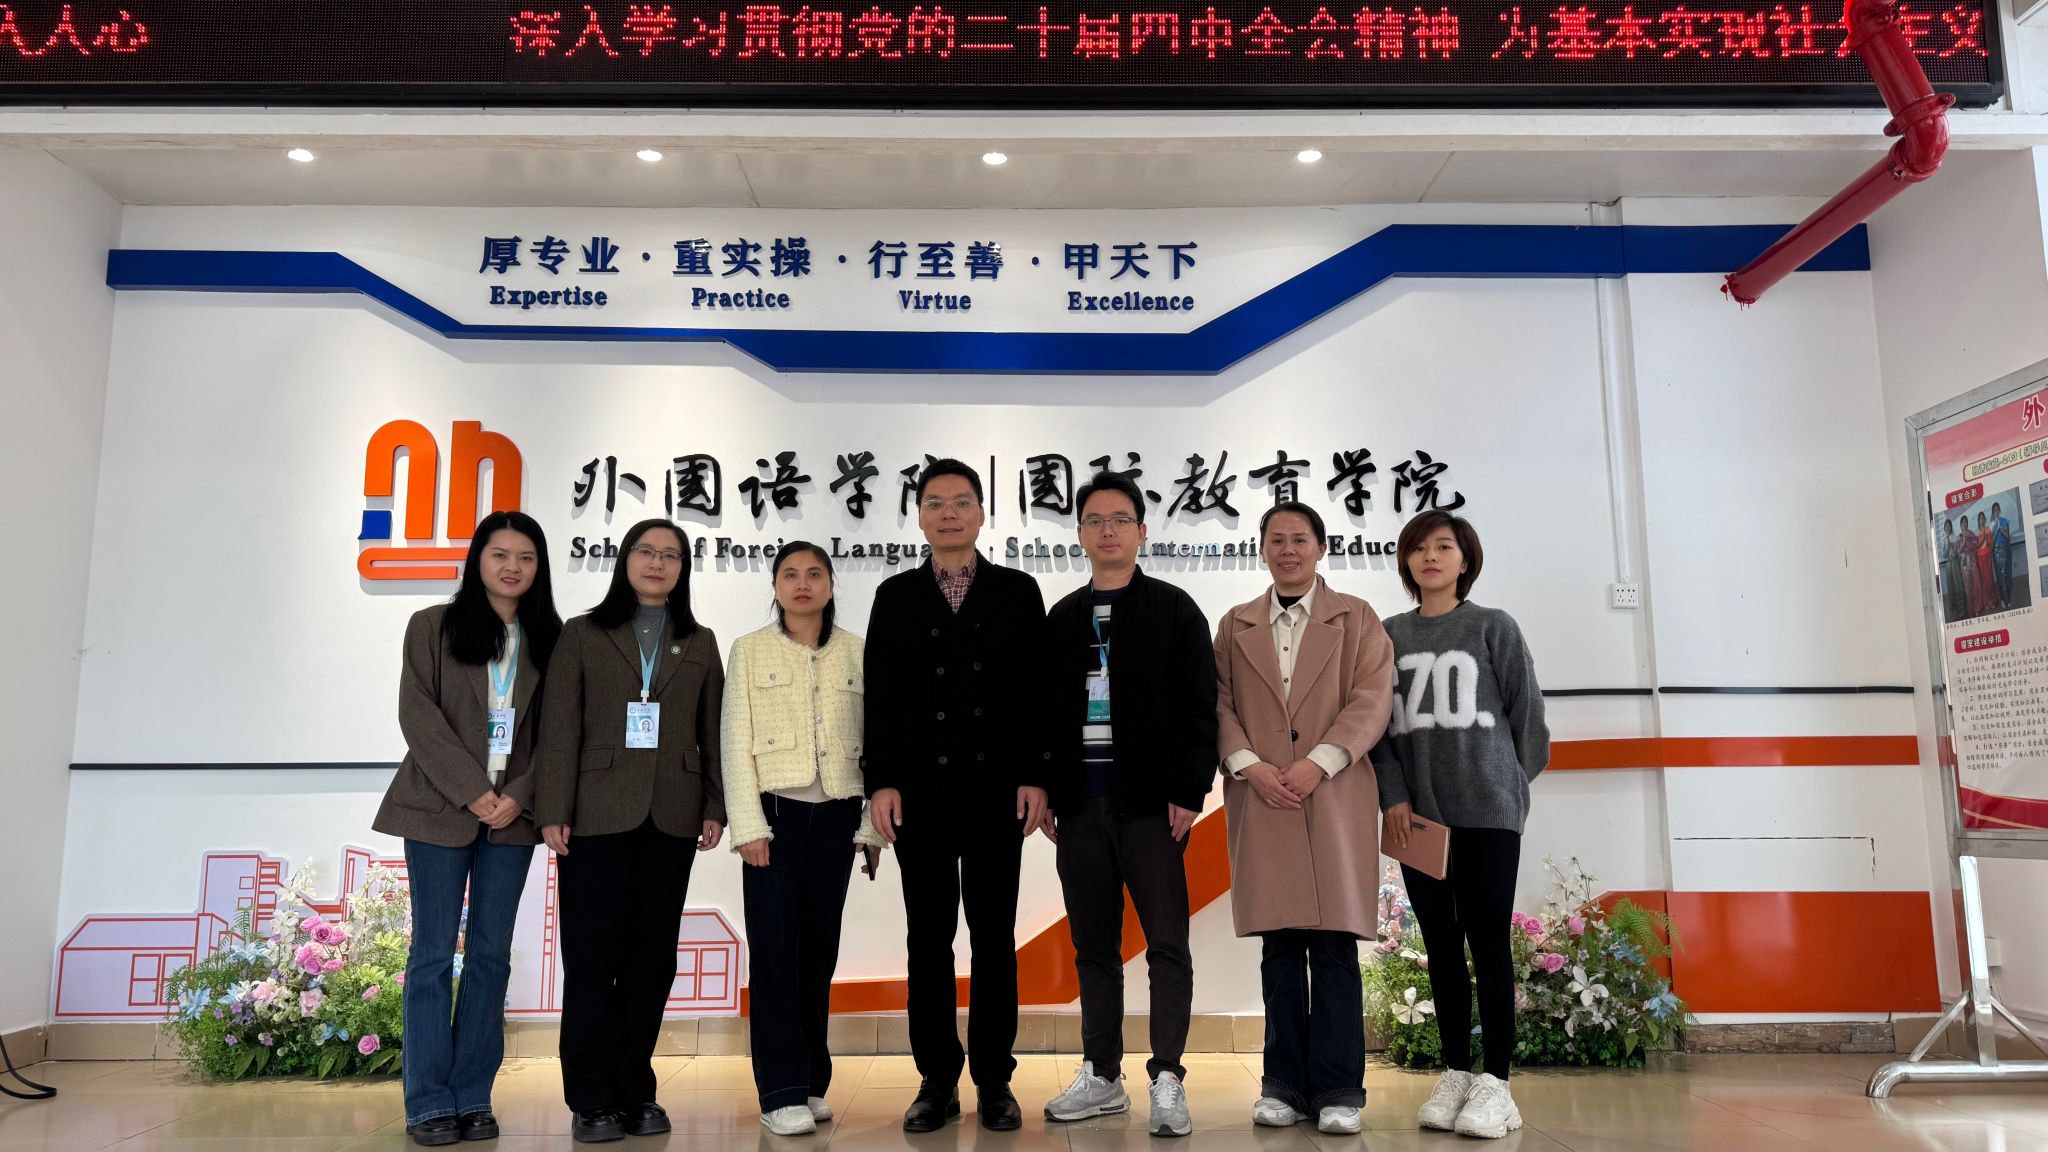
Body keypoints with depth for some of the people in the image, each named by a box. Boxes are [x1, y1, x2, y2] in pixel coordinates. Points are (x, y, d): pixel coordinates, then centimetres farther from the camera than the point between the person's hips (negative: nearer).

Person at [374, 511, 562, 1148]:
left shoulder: (549, 636, 8)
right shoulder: (433, 626, 3)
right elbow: (418, 714, -6)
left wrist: (519, 796, -9)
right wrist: (472, 790, -14)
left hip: (513, 814, 2)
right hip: (441, 807, -2)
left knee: (491, 955, 5)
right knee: (434, 954, 1)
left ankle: (472, 1097, 13)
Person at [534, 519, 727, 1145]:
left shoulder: (700, 643, 12)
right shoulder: (582, 635, 6)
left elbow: (713, 732, 10)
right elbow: (560, 728, -1)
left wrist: (715, 807, 3)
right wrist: (553, 811, -7)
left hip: (671, 817, 2)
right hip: (598, 814, -2)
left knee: (653, 955, 6)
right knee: (592, 955, 0)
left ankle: (636, 1092, 17)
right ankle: (593, 1099, 10)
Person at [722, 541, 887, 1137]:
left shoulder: (856, 653, 6)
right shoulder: (750, 650, 2)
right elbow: (735, 741, -2)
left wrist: (873, 825, 4)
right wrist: (748, 825, -9)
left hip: (836, 813, 2)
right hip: (775, 808, -2)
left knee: (819, 945, 7)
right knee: (775, 947, -2)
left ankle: (812, 1081, 18)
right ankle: (782, 1092, 4)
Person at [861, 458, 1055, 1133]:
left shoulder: (1018, 593, 5)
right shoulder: (896, 596, 7)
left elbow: (1036, 692, 2)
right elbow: (879, 696, 3)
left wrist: (1034, 776, -6)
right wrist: (880, 781, -4)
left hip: (996, 792, -1)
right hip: (919, 793, 1)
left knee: (994, 939, 7)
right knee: (929, 941, 7)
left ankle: (994, 1081, 17)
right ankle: (937, 1082, 17)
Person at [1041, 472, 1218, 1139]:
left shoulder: (1174, 610, 1)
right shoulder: (1061, 619, 13)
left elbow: (1197, 709, -5)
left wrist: (1188, 792, -12)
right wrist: (1044, 794, 7)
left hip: (1150, 803, -4)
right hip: (1079, 804, 4)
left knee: (1166, 942, -3)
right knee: (1094, 946, 11)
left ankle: (1167, 1083, 5)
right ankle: (1102, 1078, 21)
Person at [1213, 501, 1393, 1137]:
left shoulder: (1356, 619, 11)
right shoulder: (1235, 626, 16)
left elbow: (1372, 700, 0)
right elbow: (1220, 703, 8)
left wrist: (1317, 763, -11)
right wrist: (1250, 765, -8)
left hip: (1335, 799, -1)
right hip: (1261, 801, 2)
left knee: (1334, 947, -1)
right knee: (1279, 947, 4)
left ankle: (1337, 1090, 7)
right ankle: (1285, 1084, 11)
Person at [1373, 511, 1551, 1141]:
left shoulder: (1494, 627, 4)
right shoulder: (1389, 635, 10)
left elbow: (1527, 710, 5)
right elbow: (1377, 720, 6)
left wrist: (1508, 782, 7)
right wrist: (1394, 794, -4)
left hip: (1487, 810, -3)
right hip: (1417, 813, 3)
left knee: (1488, 942, -2)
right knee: (1441, 944, 7)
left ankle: (1495, 1084, 4)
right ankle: (1454, 1074, 15)